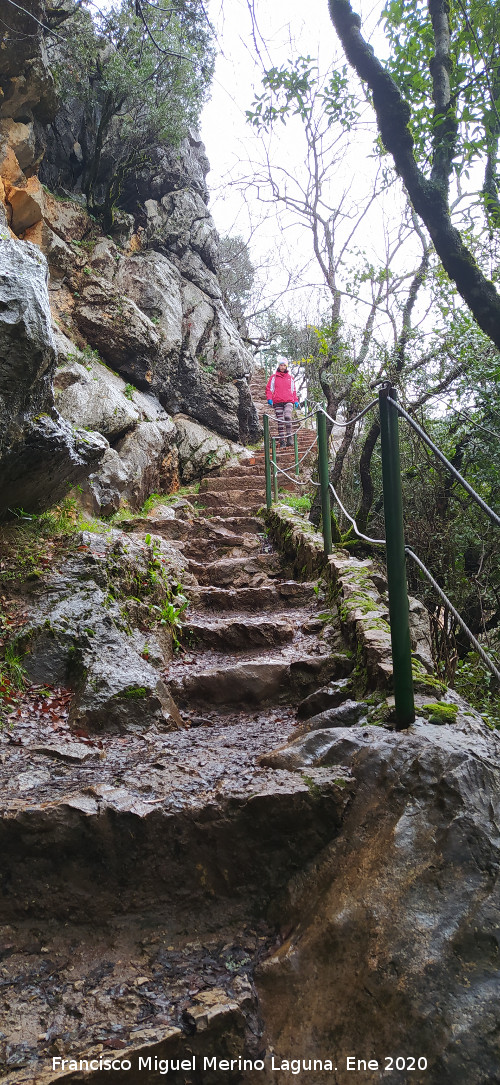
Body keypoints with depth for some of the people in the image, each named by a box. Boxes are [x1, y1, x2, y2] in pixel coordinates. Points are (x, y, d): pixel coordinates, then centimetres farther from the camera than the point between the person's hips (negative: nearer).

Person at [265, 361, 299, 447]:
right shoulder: (273, 377, 11)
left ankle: (289, 437, -19)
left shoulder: (290, 378, 17)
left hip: (288, 401, 0)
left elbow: (293, 390, 24)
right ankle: (282, 441, 0)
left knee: (287, 416, -24)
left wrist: (295, 400, 15)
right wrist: (269, 398, -4)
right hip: (277, 402, 0)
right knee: (280, 421, -2)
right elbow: (269, 388, 11)